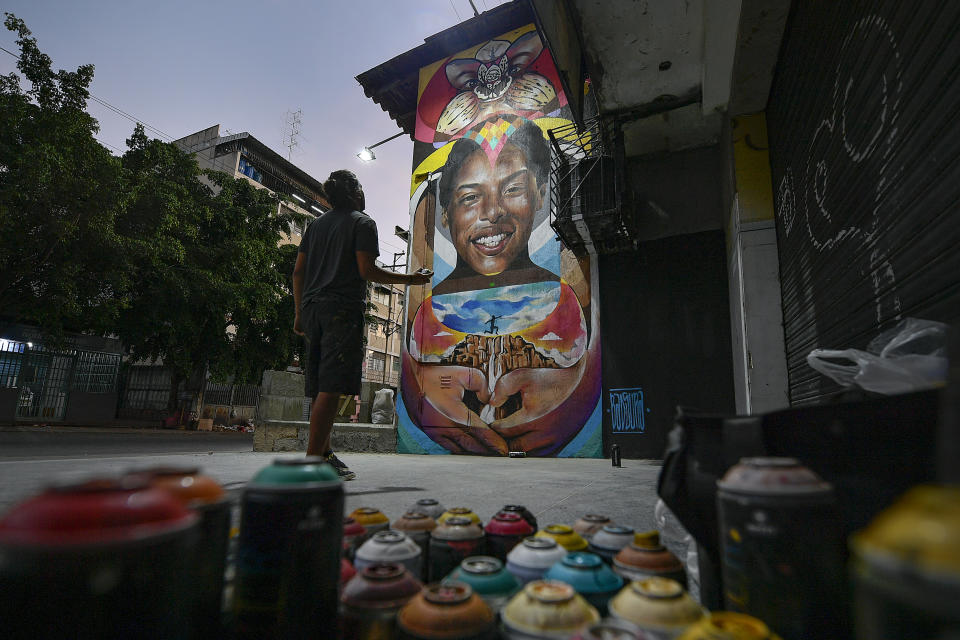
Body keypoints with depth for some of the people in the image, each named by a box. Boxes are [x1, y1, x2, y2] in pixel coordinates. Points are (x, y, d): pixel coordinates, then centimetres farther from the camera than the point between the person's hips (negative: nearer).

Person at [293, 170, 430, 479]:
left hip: (312, 307, 8)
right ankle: (313, 460, -13)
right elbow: (367, 271, -8)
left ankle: (324, 453, 14)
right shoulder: (363, 222, 2)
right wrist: (410, 279, 1)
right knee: (331, 387, -11)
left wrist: (299, 312, 20)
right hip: (343, 309, -7)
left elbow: (298, 271, 17)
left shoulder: (316, 224, 21)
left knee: (321, 387, 10)